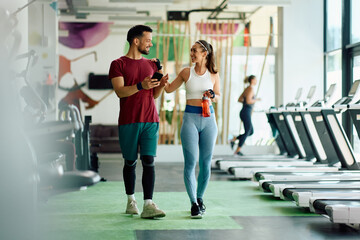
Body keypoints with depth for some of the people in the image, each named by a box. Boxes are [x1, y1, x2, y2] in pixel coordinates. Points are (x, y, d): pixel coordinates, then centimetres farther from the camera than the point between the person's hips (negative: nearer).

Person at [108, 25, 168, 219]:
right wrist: (141, 86, -26)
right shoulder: (118, 64, 1)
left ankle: (148, 205, -12)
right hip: (128, 122, -3)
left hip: (150, 121, 3)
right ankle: (131, 200, 21)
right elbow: (120, 91, -12)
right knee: (130, 162, 6)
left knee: (148, 161, -7)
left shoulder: (152, 65, 16)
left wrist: (162, 85, -4)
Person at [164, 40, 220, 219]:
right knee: (190, 162, -10)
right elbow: (169, 88, 13)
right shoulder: (186, 72, 3)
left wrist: (212, 95, -6)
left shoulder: (213, 74, 4)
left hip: (208, 119, 1)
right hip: (190, 118, -1)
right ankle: (194, 204, -5)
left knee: (205, 163, 5)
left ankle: (199, 198, 24)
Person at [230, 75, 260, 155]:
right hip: (246, 113, -10)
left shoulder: (247, 89, 16)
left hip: (244, 113, 10)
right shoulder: (251, 89, -13)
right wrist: (256, 100, -9)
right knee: (247, 132, -2)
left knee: (251, 132, 14)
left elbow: (239, 99, 20)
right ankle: (238, 150, 2)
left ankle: (233, 140, 10)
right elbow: (248, 101, -24)